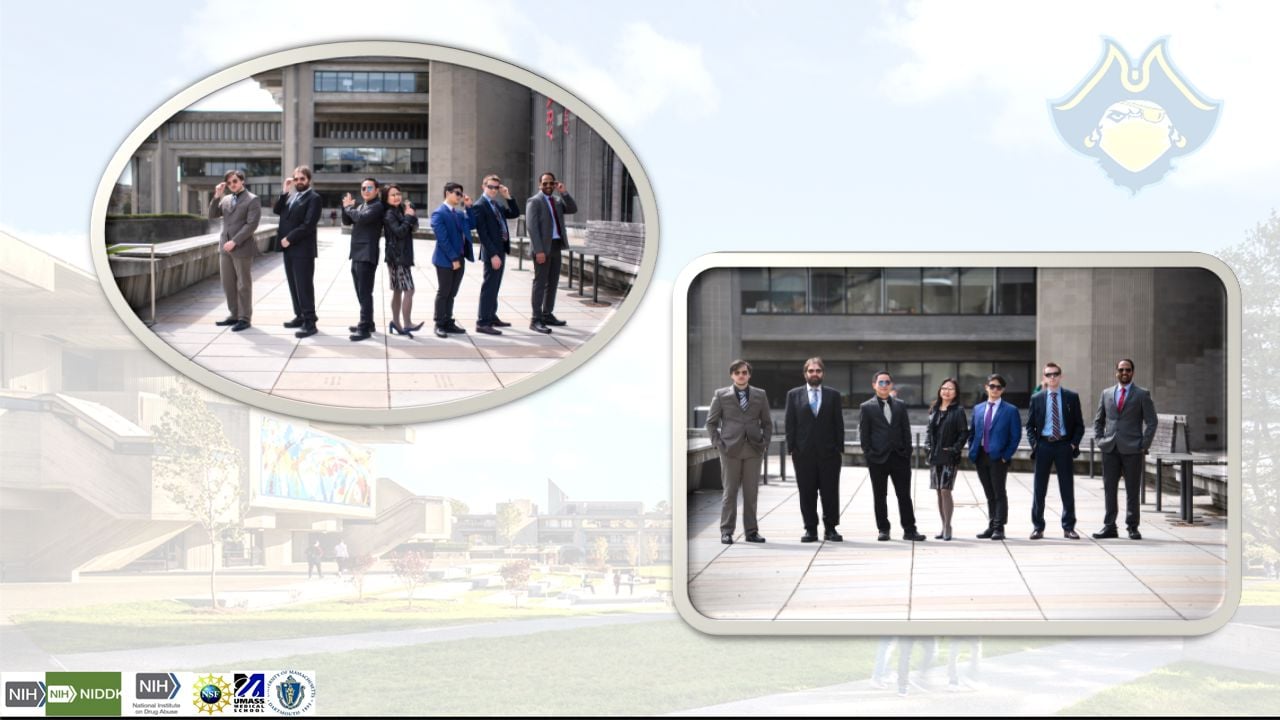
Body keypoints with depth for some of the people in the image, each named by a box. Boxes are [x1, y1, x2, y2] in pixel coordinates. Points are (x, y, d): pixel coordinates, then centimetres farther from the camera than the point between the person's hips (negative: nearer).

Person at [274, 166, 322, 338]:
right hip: (289, 248, 8)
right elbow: (277, 211, 8)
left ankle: (309, 322, -7)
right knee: (293, 285, 12)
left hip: (303, 249, -8)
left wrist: (289, 238, -16)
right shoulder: (290, 196, 18)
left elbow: (308, 224, -16)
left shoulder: (314, 198, -8)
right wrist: (285, 192, -2)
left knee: (304, 286, -8)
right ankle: (300, 316, 21)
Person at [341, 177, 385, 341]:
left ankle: (365, 328, -11)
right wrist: (347, 206, 1)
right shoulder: (361, 206, 19)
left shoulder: (378, 206, -10)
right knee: (361, 292, 16)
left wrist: (349, 207, -9)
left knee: (365, 292, -10)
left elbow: (362, 218, -25)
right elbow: (346, 221, 16)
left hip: (367, 255, -10)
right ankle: (367, 322, 26)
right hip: (357, 254, 10)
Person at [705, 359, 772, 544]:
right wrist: (717, 443, -4)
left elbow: (767, 423, 14)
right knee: (729, 492, -1)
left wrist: (765, 443, 2)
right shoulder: (721, 395, 5)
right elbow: (711, 422, 7)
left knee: (751, 493, 4)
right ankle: (726, 532, 4)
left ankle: (751, 531, 10)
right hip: (730, 449, -2)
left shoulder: (760, 395, 10)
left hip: (753, 450, 2)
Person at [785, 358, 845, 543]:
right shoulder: (794, 395, 7)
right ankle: (810, 529, 8)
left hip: (828, 452, 0)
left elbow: (839, 424, 6)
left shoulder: (833, 395, 8)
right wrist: (791, 448, -2)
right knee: (807, 494, 2)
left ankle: (830, 529, 9)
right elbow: (790, 424, 5)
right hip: (804, 452, 0)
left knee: (830, 493, 1)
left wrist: (839, 447, -2)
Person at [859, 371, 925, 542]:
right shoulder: (866, 407, 2)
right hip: (878, 458, -2)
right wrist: (868, 454, -7)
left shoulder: (900, 405, 11)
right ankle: (883, 530, 12)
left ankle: (909, 530, 4)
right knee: (880, 496, 5)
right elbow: (863, 434, 0)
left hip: (899, 457, 2)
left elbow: (906, 430, 10)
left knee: (904, 495, 1)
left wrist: (907, 452, 1)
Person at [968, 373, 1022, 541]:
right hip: (981, 457, 5)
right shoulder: (978, 409, 12)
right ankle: (991, 526, 17)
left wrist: (1006, 455, -10)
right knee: (989, 494, 11)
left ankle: (999, 528, 1)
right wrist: (972, 452, 6)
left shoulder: (1010, 410, -2)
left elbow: (1015, 436, -4)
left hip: (998, 457, -4)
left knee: (999, 494, -2)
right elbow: (972, 432, 17)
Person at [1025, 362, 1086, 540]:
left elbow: (1079, 424, 6)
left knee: (1067, 488, 3)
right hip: (1043, 445, 0)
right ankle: (1038, 527, 10)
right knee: (1039, 489, 3)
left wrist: (1074, 444, -6)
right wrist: (1034, 444, -5)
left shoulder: (1072, 397, 4)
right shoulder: (1036, 398, 6)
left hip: (1064, 445, 0)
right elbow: (1030, 425, 9)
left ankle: (1068, 527, 10)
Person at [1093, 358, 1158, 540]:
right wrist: (1100, 440, 7)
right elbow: (1098, 420, 19)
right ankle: (1109, 527, 8)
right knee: (1109, 489, 4)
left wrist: (1145, 445, -6)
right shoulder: (1106, 394, 13)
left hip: (1132, 450, -3)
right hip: (1110, 449, 3)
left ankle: (1132, 527, 8)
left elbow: (1151, 421, 1)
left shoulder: (1142, 395, 3)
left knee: (1132, 491, 1)